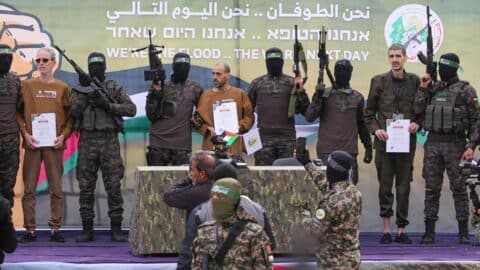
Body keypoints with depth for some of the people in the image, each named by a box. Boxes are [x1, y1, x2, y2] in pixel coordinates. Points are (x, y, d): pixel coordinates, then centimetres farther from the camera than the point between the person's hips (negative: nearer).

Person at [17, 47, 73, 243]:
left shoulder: (62, 88, 8)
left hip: (54, 144, 0)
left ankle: (55, 228, 7)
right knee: (29, 188, -1)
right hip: (32, 143, 0)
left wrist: (64, 135, -7)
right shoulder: (27, 86, 8)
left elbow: (70, 116, 8)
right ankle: (30, 229, 3)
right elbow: (18, 112, 6)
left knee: (56, 188, 1)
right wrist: (25, 134, -7)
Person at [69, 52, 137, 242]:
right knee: (86, 187, 1)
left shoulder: (115, 89, 7)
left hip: (109, 142, -1)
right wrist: (84, 91, -14)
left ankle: (116, 228, 2)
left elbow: (131, 109, -5)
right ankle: (87, 229, 7)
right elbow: (74, 112, -5)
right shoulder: (80, 89, 9)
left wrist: (108, 105, -15)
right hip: (87, 142, 1)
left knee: (114, 187, -3)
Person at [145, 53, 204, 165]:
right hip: (158, 144, 0)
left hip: (182, 145, 0)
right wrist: (156, 94, -11)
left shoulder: (195, 89, 7)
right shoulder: (161, 86, 4)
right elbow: (151, 116, -1)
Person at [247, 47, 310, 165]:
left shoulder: (291, 83, 7)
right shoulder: (257, 83, 9)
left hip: (287, 137, 0)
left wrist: (300, 92, -10)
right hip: (265, 137, 0)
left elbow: (305, 110, 3)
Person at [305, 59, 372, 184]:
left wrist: (368, 147, 18)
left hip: (349, 152, 2)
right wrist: (317, 96, -15)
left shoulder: (357, 97, 11)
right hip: (326, 151, -2)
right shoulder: (324, 94, 4)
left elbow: (362, 124, 20)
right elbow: (309, 117, -5)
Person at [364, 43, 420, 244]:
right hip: (384, 139, 0)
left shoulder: (415, 81, 5)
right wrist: (375, 129, -6)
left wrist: (417, 124, -7)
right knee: (385, 184, 2)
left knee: (404, 186, 3)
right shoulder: (379, 81, 4)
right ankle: (387, 227, 9)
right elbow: (369, 112, 9)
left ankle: (401, 229, 9)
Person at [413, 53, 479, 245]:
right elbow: (418, 110, 3)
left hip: (455, 144, -4)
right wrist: (423, 88, -1)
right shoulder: (433, 89, 13)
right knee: (431, 189, 4)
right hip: (433, 144, 4)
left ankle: (463, 233, 4)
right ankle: (429, 232, 8)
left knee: (459, 188, -1)